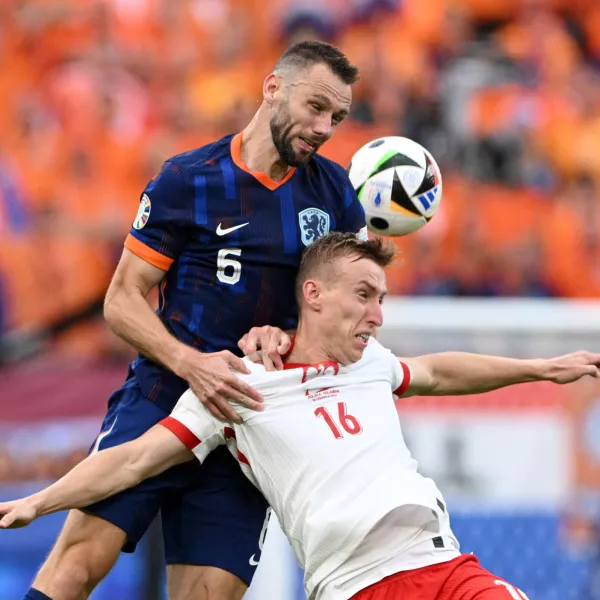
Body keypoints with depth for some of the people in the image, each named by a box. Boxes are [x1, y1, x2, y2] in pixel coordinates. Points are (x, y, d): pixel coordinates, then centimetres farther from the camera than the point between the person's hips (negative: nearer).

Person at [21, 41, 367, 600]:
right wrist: (190, 363, -20)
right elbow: (123, 300, -2)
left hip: (252, 419, 3)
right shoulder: (187, 179, -2)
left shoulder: (334, 190, 8)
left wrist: (287, 338, -7)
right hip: (161, 400, -3)